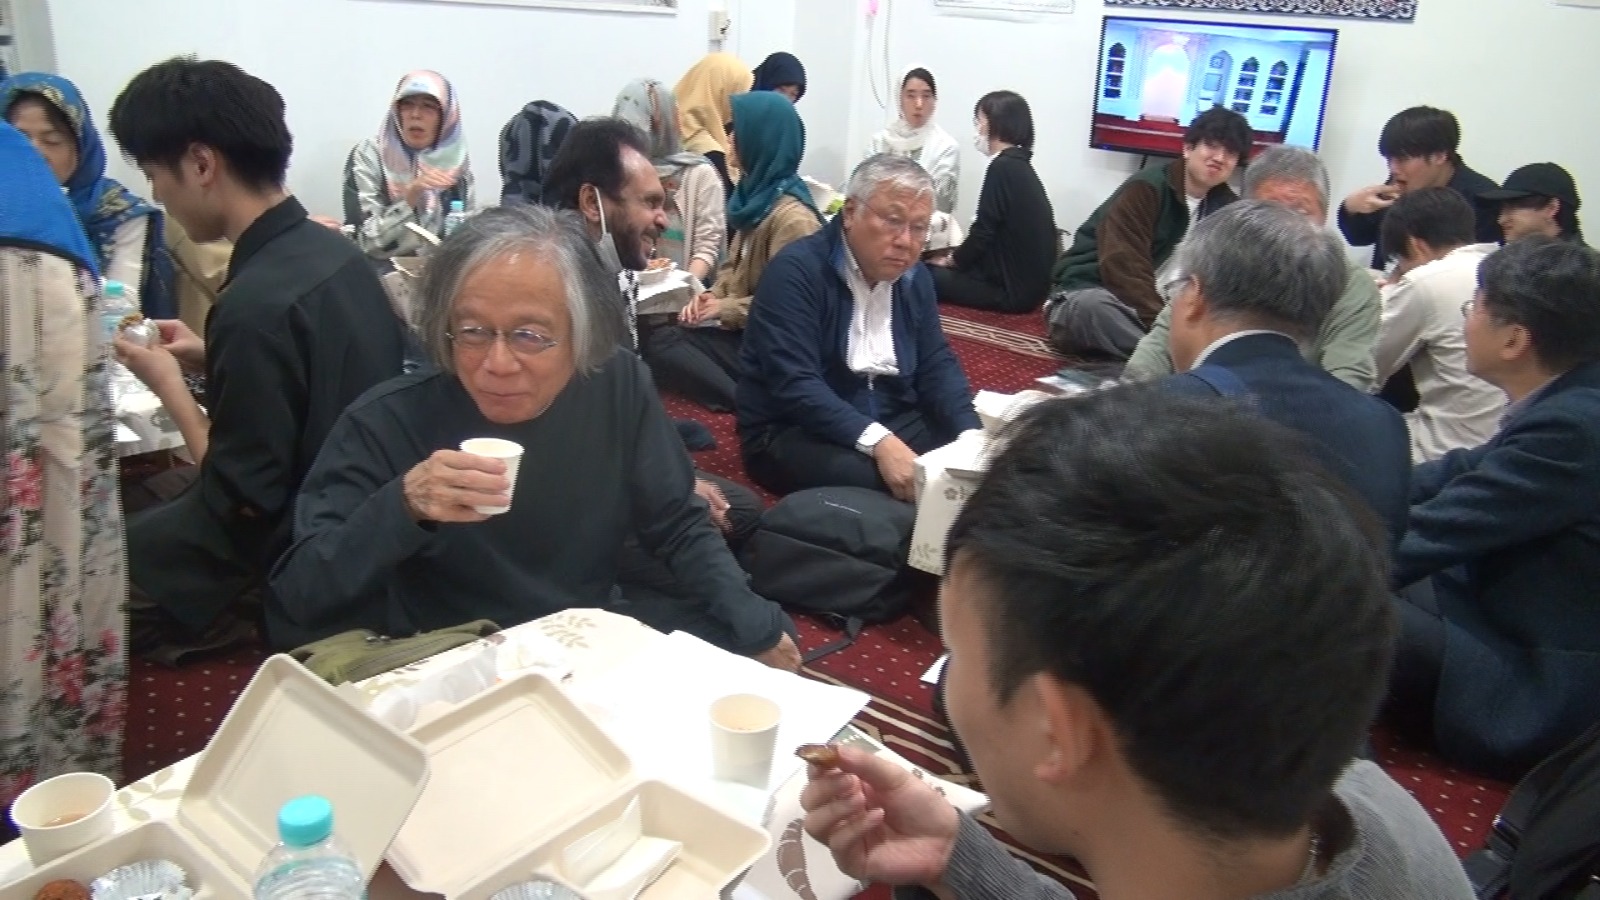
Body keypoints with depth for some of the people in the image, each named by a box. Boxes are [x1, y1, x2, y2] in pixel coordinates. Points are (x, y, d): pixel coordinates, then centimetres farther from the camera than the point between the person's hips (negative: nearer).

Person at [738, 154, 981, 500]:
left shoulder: (915, 277, 7)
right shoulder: (796, 271, -17)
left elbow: (937, 365, 7)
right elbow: (795, 385, -26)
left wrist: (971, 436, -13)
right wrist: (877, 442, -38)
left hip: (892, 423, 7)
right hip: (792, 432, -7)